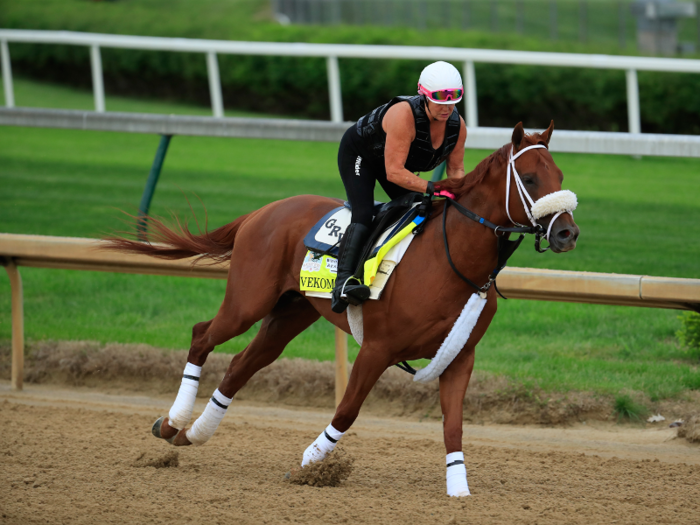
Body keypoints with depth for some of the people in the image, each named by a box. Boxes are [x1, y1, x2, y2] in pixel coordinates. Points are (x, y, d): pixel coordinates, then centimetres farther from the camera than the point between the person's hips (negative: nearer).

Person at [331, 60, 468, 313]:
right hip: (357, 153, -8)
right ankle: (342, 283, -40)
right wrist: (431, 188, -48)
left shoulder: (457, 126, -20)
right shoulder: (404, 115, -41)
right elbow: (394, 172, -41)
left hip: (401, 163, 8)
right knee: (363, 215, -26)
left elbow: (456, 169, -8)